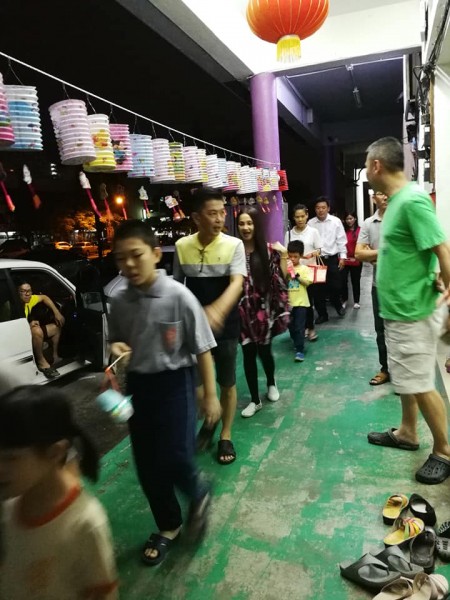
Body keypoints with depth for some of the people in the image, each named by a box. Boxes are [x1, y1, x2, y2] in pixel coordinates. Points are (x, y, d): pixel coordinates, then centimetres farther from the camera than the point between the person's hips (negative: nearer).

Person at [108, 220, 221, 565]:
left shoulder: (179, 297, -17)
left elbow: (202, 349, -11)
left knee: (176, 458, -3)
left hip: (174, 383, -5)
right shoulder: (120, 303, -3)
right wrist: (116, 348, -10)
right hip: (137, 384, 5)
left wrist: (210, 395, -8)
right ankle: (169, 526, 39)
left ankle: (199, 495, 35)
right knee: (146, 465, 13)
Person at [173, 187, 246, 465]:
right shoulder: (182, 246, -4)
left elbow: (237, 283, -24)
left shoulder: (234, 245, -11)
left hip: (225, 325, -2)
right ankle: (209, 420, 41)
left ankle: (226, 435, 31)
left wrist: (217, 310, -42)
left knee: (227, 383, 11)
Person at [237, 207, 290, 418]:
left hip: (264, 311, 0)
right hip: (243, 311, 0)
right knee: (248, 355, 7)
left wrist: (283, 255, -12)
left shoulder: (268, 250, -2)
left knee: (264, 352, 10)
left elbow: (282, 279, -4)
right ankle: (255, 400, 25)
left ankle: (271, 384, 43)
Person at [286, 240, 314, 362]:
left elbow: (308, 282, -12)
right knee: (291, 327, 15)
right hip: (288, 302, 4)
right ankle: (297, 343, 36)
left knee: (299, 328, -6)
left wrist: (297, 275, -17)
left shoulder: (304, 268, -2)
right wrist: (285, 273, -15)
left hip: (301, 302, -3)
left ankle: (300, 350, -3)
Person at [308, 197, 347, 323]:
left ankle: (338, 305, 33)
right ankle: (322, 314, 20)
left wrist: (342, 256, -3)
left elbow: (341, 240, 1)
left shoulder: (336, 221, 0)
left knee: (335, 286, 2)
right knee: (318, 289, 5)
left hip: (332, 259, -1)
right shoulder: (310, 223, 0)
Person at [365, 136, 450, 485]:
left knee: (420, 384, 2)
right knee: (406, 379, 20)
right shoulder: (397, 200, 10)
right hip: (398, 309, 10)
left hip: (413, 311, -10)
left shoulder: (412, 200, -20)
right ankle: (407, 433, 37)